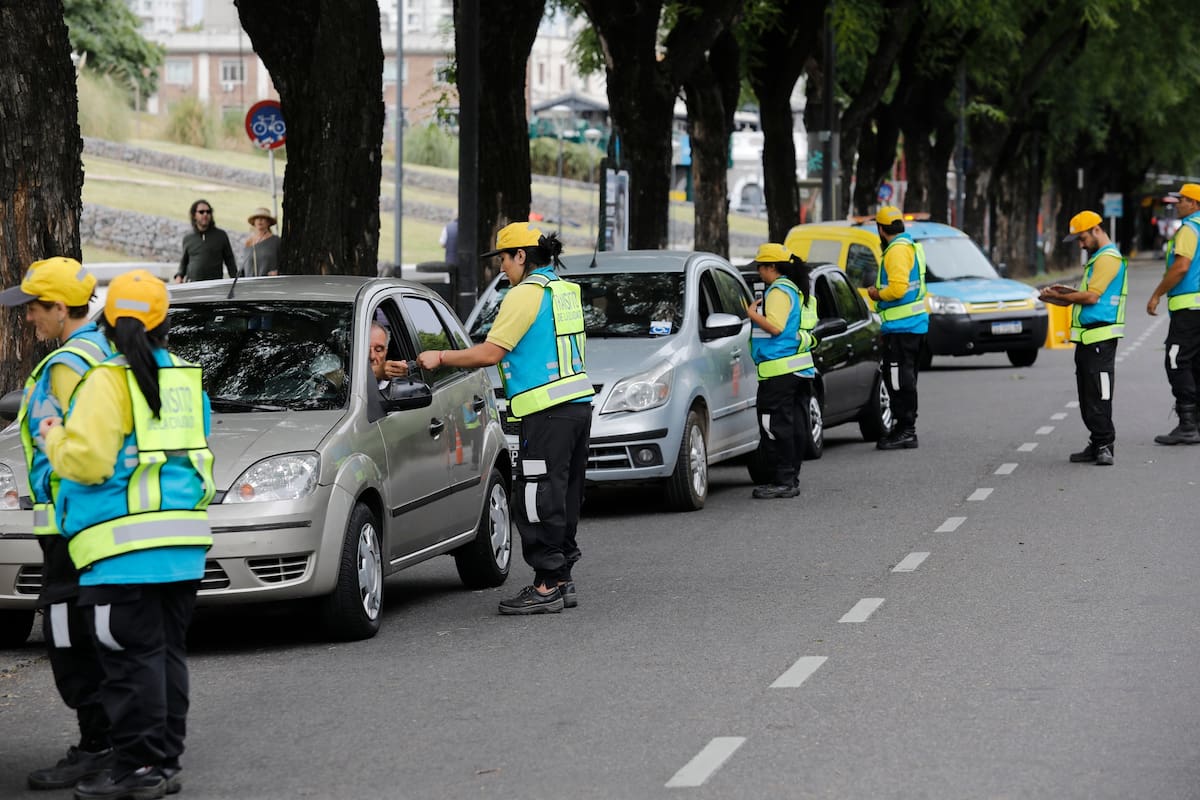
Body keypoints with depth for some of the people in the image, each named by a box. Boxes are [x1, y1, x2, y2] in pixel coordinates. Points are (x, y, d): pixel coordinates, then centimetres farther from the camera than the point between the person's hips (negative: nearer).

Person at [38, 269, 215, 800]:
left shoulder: (109, 381, -10)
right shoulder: (186, 378, 12)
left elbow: (87, 460, -18)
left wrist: (53, 438, 2)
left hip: (125, 546, -7)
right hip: (183, 545, 7)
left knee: (131, 657, -4)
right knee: (167, 653, 13)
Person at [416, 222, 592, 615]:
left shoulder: (526, 294, -11)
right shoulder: (565, 291, 17)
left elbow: (489, 353, -13)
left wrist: (439, 357, -3)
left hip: (547, 412, -10)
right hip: (578, 403, 10)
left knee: (539, 499, -6)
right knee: (564, 496, 13)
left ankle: (547, 586, -6)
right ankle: (562, 579, 18)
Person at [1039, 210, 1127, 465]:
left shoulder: (1108, 258, -12)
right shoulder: (1097, 258, 21)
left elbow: (1092, 296, -17)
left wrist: (1060, 297, -7)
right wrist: (1068, 293, 11)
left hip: (1101, 337, -10)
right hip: (1087, 337, 10)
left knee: (1099, 395, -9)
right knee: (1087, 395, 11)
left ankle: (1104, 446, -8)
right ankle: (1097, 445, 14)